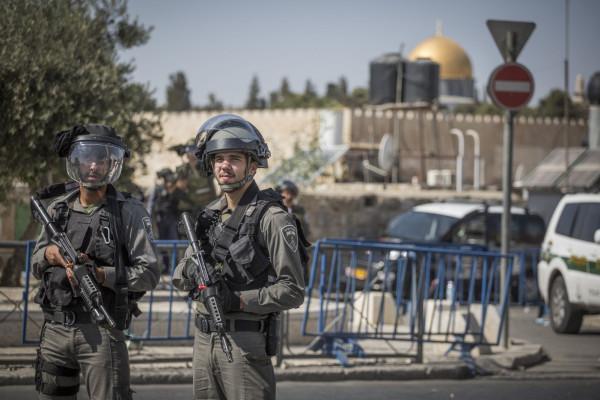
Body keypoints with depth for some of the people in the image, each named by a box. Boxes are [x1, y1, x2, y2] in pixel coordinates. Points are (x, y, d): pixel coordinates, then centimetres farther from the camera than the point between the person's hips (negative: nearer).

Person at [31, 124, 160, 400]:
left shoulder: (129, 212, -4)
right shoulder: (58, 207, 10)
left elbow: (149, 274, -8)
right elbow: (36, 265, 17)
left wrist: (100, 274, -19)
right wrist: (49, 253, -6)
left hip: (101, 332, -5)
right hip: (55, 329, 5)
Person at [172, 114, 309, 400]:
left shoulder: (273, 219, -10)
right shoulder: (210, 215, 12)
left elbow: (293, 291, -13)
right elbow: (179, 276, 15)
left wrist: (239, 301, -20)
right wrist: (193, 273, -8)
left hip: (245, 343, -7)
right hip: (204, 340, 7)